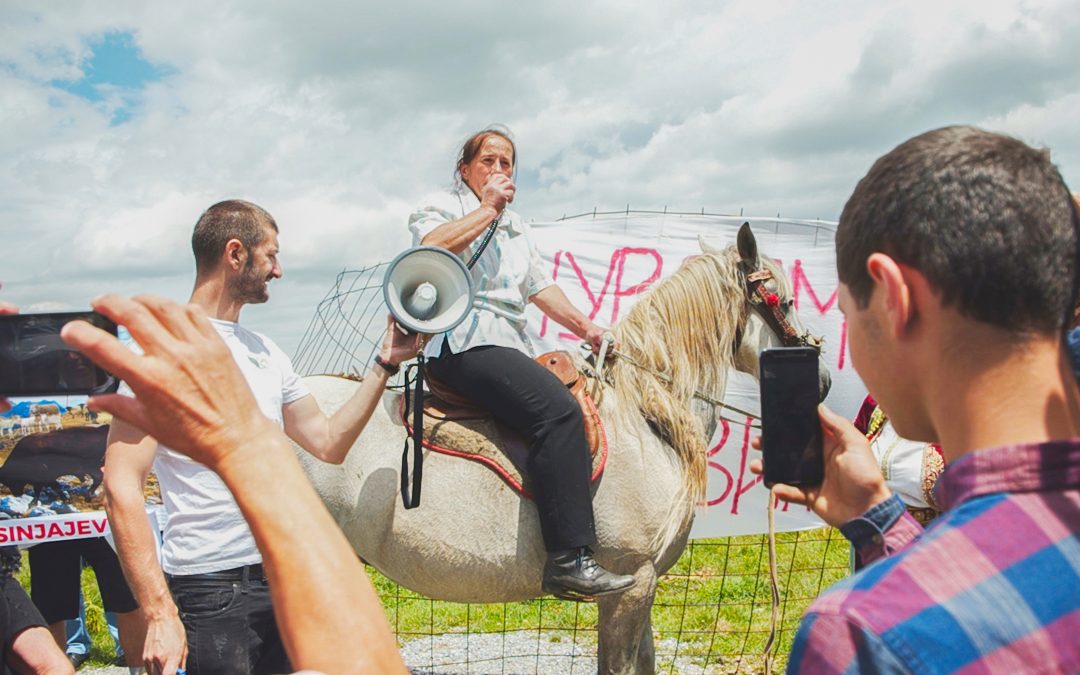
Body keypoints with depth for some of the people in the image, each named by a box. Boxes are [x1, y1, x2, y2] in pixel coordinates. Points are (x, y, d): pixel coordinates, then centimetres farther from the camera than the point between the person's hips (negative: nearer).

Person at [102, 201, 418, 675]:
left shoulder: (266, 352, 12)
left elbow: (328, 444, 12)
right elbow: (122, 486, -15)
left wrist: (385, 364, 7)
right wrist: (159, 615, -21)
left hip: (286, 579, 7)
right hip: (210, 589, -7)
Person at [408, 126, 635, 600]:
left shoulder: (516, 226, 29)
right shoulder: (441, 206, 8)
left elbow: (540, 287, 23)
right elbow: (433, 247, -15)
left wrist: (584, 326, 11)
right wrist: (487, 207, -8)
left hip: (510, 346, 9)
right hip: (462, 342, -9)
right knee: (558, 409, -28)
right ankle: (569, 561, -31)